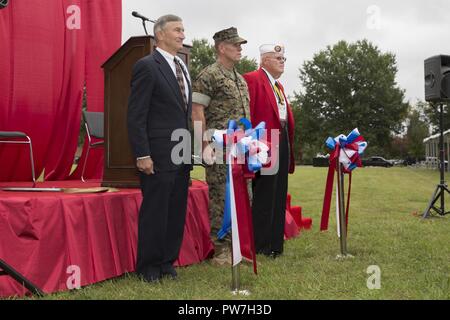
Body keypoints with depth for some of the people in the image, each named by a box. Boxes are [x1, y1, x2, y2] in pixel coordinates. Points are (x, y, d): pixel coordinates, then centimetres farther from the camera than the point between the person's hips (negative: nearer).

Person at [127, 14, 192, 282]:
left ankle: (167, 262, 23)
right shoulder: (147, 66, -8)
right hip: (158, 155, -7)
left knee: (176, 212, 11)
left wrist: (190, 149, 13)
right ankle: (148, 267, 14)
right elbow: (136, 115, -12)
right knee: (155, 212, 1)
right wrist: (142, 155, -17)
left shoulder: (182, 68, 16)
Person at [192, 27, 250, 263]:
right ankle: (221, 251, 5)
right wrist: (206, 145, -16)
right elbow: (196, 112, -11)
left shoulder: (240, 79, 19)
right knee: (221, 200, -4)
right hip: (220, 151, -8)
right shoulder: (208, 76, -7)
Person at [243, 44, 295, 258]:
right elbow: (246, 114, -14)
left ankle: (275, 243, 21)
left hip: (282, 144, 9)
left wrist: (289, 146, 12)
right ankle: (260, 245, 5)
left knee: (278, 197, 13)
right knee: (263, 197, -4)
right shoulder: (252, 79, -7)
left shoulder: (278, 85, 22)